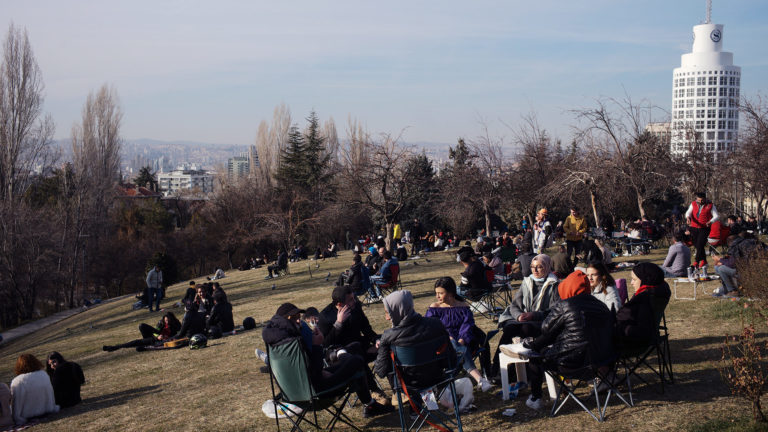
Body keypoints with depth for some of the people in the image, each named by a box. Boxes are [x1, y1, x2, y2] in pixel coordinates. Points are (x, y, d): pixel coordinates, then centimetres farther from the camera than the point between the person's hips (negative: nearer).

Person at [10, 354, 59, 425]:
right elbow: (51, 395, 4)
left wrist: (17, 419, 1)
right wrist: (52, 408, 18)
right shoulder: (44, 375, -7)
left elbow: (14, 403, -10)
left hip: (28, 416, -3)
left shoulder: (16, 382, -17)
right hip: (45, 411, 3)